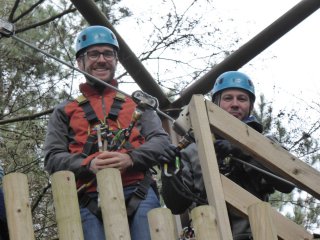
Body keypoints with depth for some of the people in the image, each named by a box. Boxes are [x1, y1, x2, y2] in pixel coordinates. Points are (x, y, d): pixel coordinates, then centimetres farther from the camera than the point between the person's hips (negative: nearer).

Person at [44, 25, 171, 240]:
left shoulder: (138, 105, 27)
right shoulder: (65, 112, 24)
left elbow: (161, 141, 14)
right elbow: (53, 158, 12)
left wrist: (130, 158, -9)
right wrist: (89, 164, -10)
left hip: (139, 196, 1)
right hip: (90, 200, 0)